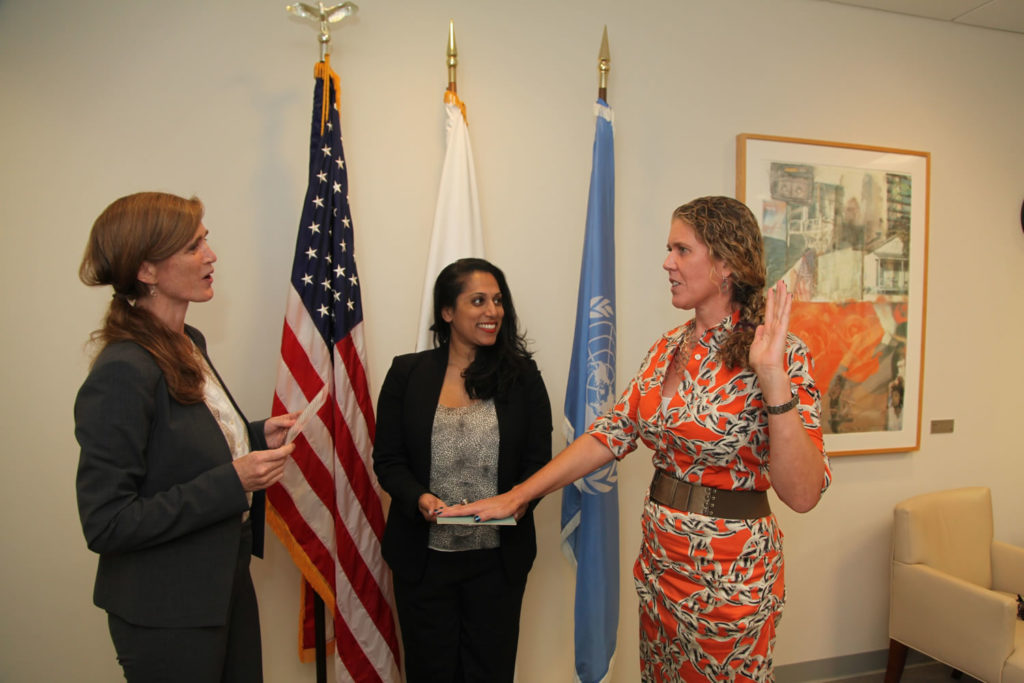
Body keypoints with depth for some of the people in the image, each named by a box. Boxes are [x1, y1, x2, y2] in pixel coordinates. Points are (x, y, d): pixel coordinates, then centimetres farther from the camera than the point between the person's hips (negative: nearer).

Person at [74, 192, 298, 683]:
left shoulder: (189, 343, 3)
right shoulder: (122, 373, -24)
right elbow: (105, 524, -24)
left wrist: (257, 435, 0)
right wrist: (231, 481, -25)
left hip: (226, 582, 8)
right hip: (167, 612, -8)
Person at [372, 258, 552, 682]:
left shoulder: (523, 376, -1)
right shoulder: (407, 373, -2)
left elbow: (539, 461, 1)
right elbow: (387, 460, -2)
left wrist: (521, 498, -19)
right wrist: (419, 498, -20)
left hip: (498, 557, 1)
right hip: (423, 556, 0)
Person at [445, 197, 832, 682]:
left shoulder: (778, 354, -17)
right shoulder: (668, 348, 3)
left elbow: (802, 495, -23)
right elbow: (611, 433, 1)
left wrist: (774, 381, -34)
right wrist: (515, 496, -3)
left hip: (729, 574, -6)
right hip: (659, 561, 6)